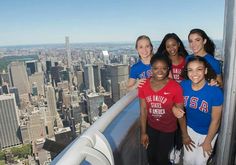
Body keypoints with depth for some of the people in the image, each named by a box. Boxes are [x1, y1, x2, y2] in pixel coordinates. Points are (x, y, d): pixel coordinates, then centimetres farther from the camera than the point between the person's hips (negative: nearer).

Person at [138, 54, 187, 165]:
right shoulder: (143, 85, -13)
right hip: (151, 127, 3)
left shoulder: (175, 87, -21)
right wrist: (143, 132, -2)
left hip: (168, 129, -2)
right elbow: (143, 110, -7)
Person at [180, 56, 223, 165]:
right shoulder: (183, 85, -19)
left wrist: (208, 141, -6)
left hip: (208, 132, -2)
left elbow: (215, 120, -16)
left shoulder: (215, 91, -27)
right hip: (189, 128, 2)